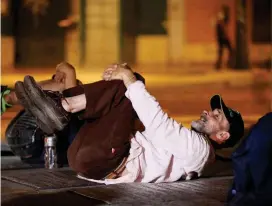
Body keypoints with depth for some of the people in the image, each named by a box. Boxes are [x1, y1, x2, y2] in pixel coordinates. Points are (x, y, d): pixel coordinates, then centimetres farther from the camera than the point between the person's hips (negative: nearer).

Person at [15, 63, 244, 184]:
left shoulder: (199, 147, 3)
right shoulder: (183, 139, 32)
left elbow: (158, 124, -12)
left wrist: (130, 80, -8)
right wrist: (126, 76, 14)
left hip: (103, 160, -9)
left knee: (122, 89, -13)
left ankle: (60, 108, -14)